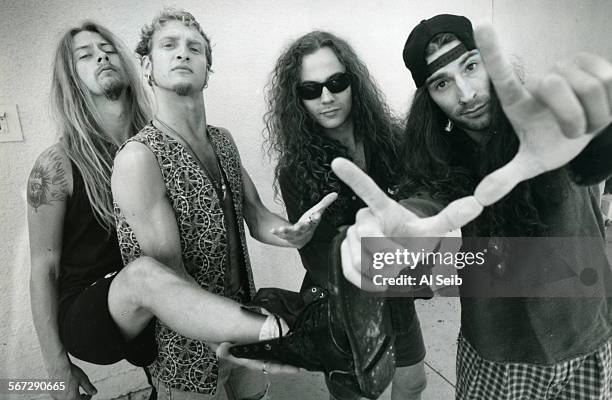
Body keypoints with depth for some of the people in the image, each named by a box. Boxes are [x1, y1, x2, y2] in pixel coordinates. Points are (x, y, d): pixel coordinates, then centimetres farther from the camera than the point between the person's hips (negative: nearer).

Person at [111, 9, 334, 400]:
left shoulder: (223, 140, 2)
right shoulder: (139, 157, -21)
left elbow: (255, 215, -1)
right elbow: (171, 277, -23)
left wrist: (290, 232, -26)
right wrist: (274, 329, -37)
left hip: (240, 315, 6)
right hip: (188, 345, -5)